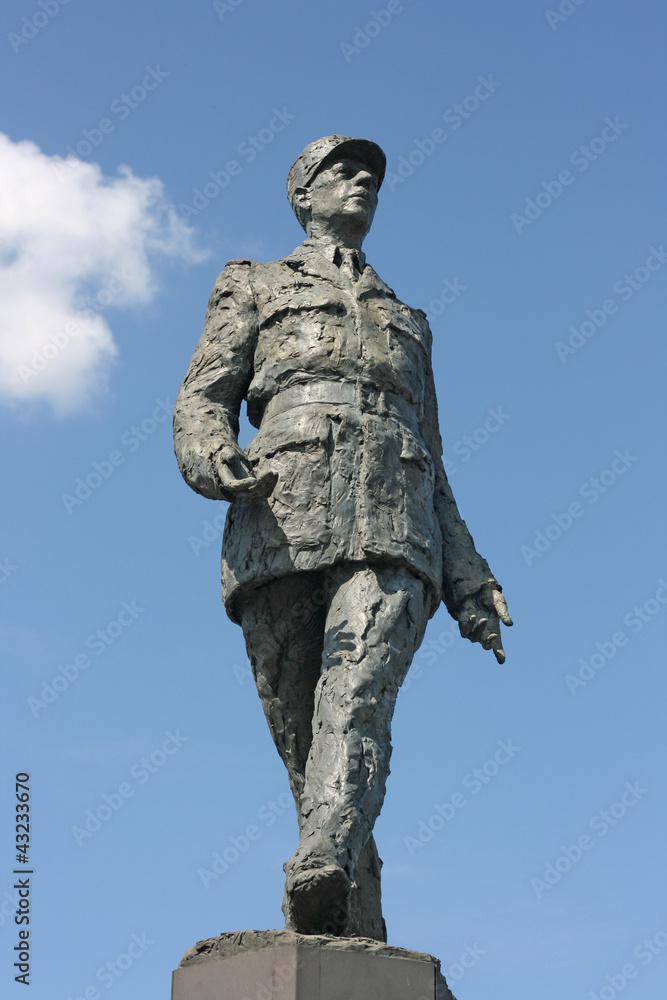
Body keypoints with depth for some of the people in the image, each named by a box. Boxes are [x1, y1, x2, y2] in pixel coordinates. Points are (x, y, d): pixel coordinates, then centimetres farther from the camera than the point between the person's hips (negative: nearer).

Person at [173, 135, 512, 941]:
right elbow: (202, 398, 11)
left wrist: (468, 582, 15)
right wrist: (213, 457, -14)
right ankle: (357, 949, -4)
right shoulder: (254, 287, 28)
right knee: (302, 745, -7)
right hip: (281, 526, -1)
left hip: (391, 538, 1)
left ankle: (324, 873, -48)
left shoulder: (406, 322, 36)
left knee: (355, 696, -27)